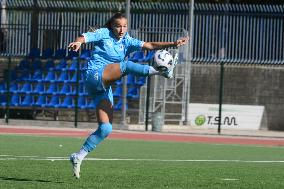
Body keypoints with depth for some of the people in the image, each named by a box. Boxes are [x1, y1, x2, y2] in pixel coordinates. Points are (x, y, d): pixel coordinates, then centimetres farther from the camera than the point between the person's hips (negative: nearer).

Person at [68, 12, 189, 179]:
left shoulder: (127, 42, 16)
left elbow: (149, 45, 5)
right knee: (126, 65, -28)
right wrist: (78, 42, -37)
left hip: (105, 88, 6)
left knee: (106, 128, -3)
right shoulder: (104, 34, 4)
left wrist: (173, 44, -7)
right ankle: (158, 71, -45)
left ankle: (79, 156, 2)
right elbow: (85, 37, -12)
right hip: (95, 76, -6)